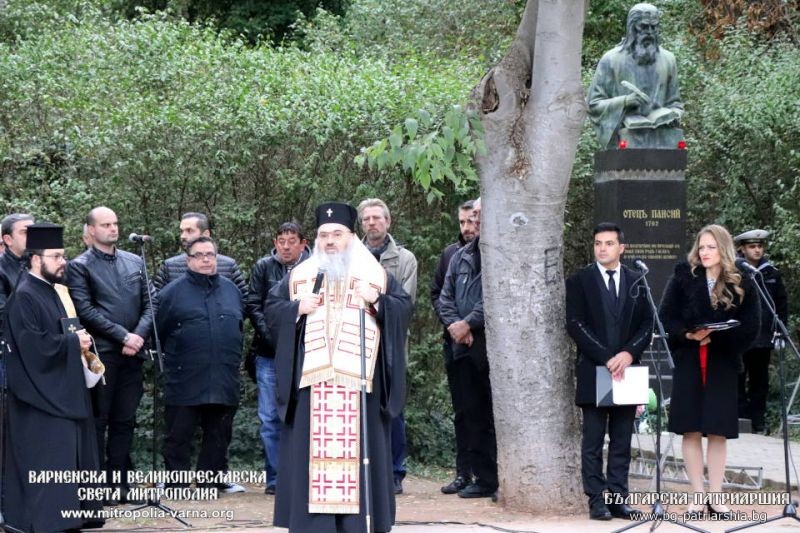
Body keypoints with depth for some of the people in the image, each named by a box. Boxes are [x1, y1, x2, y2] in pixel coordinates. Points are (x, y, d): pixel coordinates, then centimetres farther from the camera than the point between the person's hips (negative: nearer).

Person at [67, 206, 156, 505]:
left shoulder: (135, 262, 14)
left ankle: (119, 484, 14)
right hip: (101, 354, -5)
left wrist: (139, 336, -7)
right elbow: (86, 310, -10)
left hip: (131, 355, 5)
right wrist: (123, 336, -14)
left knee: (124, 422, 8)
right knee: (98, 421, -1)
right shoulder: (80, 267, -1)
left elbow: (150, 302, 10)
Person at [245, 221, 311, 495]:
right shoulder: (263, 267, 5)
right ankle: (275, 478, 9)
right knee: (270, 418, 2)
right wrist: (271, 336, -8)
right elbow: (254, 306, 4)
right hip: (269, 355, 2)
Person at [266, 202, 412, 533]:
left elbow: (405, 307, 5)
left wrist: (377, 301, -11)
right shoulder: (299, 276, 12)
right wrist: (297, 308, -7)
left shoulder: (376, 275, 9)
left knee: (358, 443, -2)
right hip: (312, 378, 1)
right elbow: (271, 310, 11)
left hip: (357, 378, -1)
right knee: (310, 443, -3)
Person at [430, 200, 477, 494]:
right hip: (456, 342, 5)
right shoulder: (450, 253, 11)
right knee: (462, 411, 9)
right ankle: (463, 473, 14)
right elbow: (436, 292, 16)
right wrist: (449, 321, 0)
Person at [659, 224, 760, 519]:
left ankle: (716, 498, 7)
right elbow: (666, 317, -1)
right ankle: (697, 497, 5)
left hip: (722, 365, 0)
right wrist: (688, 335, -19)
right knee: (691, 431, -1)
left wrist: (714, 336, -15)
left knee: (718, 432, 1)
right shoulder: (683, 278, 3)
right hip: (688, 364, 0)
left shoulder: (741, 285, 2)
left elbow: (750, 326, -3)